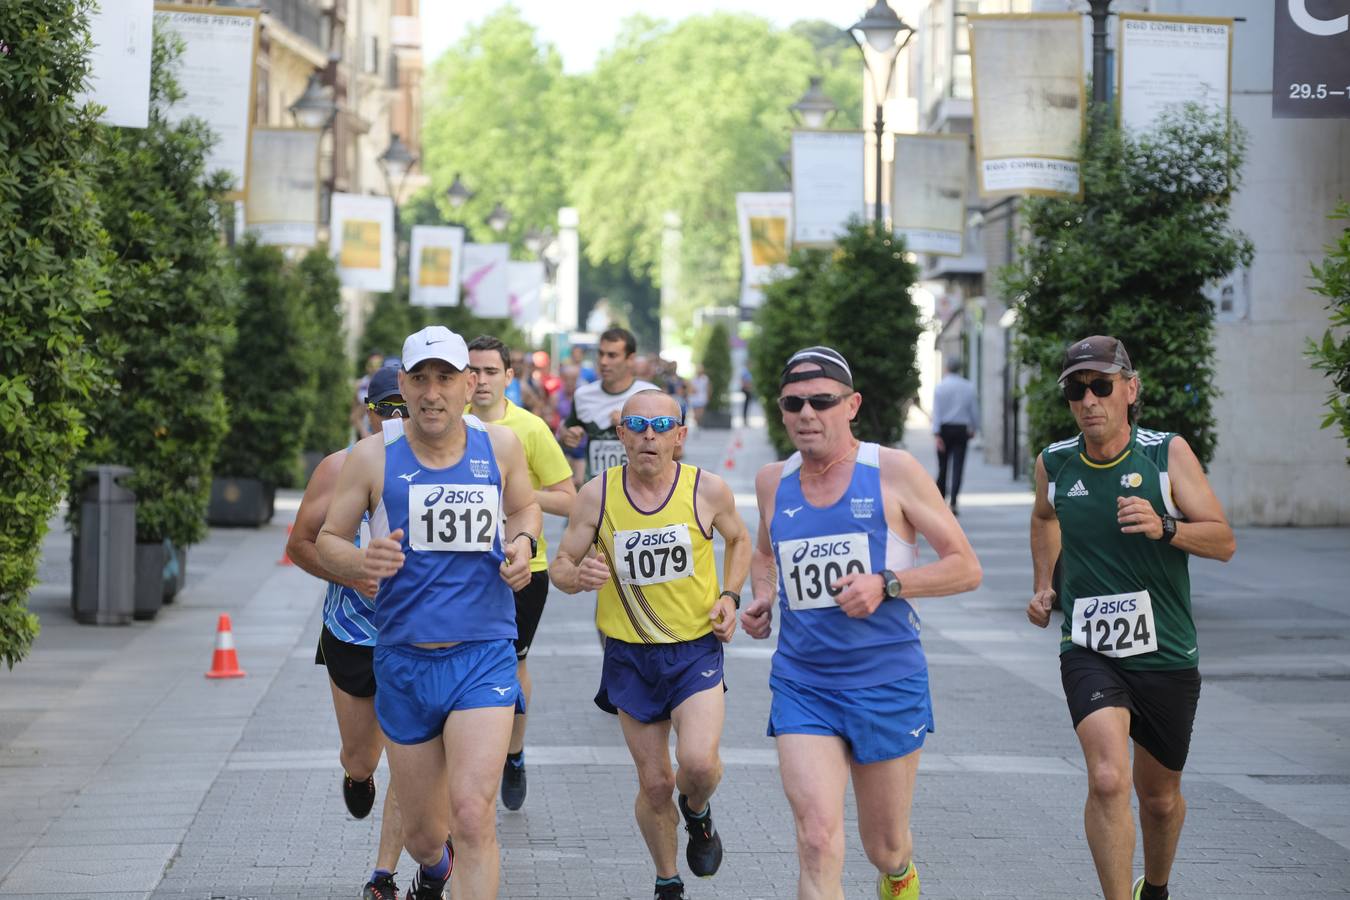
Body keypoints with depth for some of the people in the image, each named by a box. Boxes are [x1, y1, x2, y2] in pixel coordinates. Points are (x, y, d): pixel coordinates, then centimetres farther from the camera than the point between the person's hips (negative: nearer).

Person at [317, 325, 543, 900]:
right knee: (422, 833, 14)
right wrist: (361, 561, -20)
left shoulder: (500, 446, 1)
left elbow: (525, 507, 20)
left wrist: (523, 543, -3)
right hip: (404, 661, 1)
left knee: (472, 813, -21)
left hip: (483, 656, -1)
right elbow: (327, 540, 3)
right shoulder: (373, 457, -4)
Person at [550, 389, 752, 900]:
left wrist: (731, 596, -2)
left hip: (697, 648, -1)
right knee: (654, 785, 5)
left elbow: (739, 539, 13)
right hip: (630, 655, 1)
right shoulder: (597, 495, -7)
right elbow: (560, 567, 1)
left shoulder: (708, 490, -8)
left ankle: (697, 813, 15)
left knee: (698, 762, -22)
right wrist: (577, 576, -23)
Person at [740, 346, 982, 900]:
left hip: (888, 683, -2)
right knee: (818, 840, -19)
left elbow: (966, 568, -5)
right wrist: (762, 598, 7)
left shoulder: (893, 471, -6)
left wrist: (886, 585, -19)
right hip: (801, 684, 2)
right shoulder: (773, 483, 6)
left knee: (885, 847, 14)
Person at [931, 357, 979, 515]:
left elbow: (936, 411, -9)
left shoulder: (940, 387, -4)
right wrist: (974, 428, 18)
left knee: (942, 466, 11)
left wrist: (936, 434, -10)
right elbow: (974, 409, 4)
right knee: (958, 468, -2)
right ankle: (953, 502, -12)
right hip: (962, 429, 0)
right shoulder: (968, 387, 0)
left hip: (944, 430, 0)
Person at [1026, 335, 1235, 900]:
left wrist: (1164, 528, -24)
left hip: (1166, 657, 0)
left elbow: (1224, 542, -7)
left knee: (1159, 797, 17)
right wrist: (1043, 586, 15)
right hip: (1089, 653, 0)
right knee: (1108, 780, -24)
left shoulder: (1168, 453, -6)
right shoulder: (1054, 464, 0)